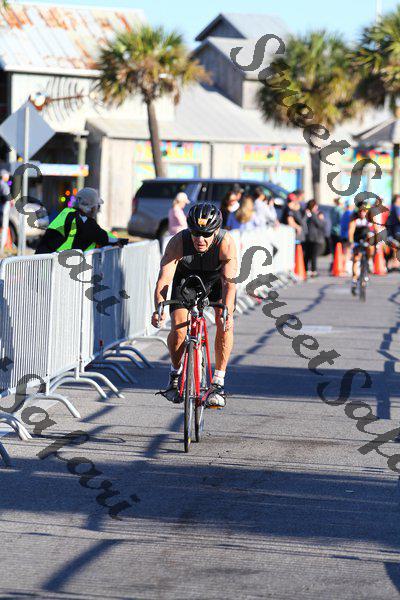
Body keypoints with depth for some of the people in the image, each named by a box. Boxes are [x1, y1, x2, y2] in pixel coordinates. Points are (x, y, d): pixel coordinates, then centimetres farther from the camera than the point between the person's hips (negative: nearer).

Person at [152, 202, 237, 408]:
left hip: (217, 279, 0)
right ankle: (175, 373, 12)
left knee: (225, 324, -23)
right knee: (178, 330, -16)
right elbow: (164, 279, -38)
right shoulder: (178, 242, -33)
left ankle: (218, 382, -11)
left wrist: (227, 311, -56)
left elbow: (229, 282, -40)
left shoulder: (226, 243, -35)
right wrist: (159, 308, -55)